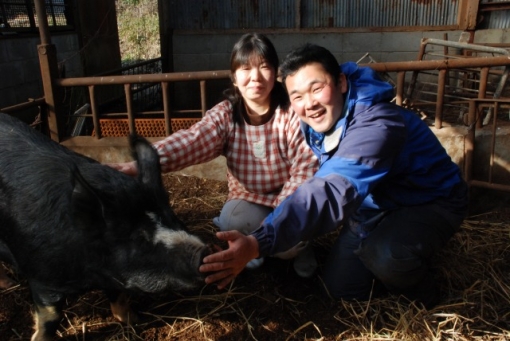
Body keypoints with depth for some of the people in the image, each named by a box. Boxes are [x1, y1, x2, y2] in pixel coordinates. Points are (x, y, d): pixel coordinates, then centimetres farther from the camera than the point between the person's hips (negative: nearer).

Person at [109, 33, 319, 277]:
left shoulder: (292, 113, -15)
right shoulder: (225, 115, -13)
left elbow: (305, 168, -17)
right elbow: (188, 142, -32)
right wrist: (136, 167, -49)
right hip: (246, 203, 2)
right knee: (233, 219, -31)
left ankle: (296, 244, 10)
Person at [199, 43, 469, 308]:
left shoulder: (376, 125, -37)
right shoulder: (315, 121, -11)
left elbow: (332, 193, -51)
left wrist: (258, 243, -62)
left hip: (431, 201, -6)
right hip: (374, 206, 7)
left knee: (384, 255, -36)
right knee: (340, 288, 4)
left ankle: (421, 293, 0)